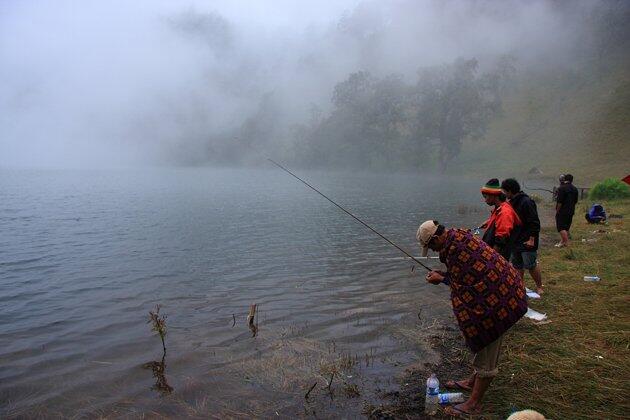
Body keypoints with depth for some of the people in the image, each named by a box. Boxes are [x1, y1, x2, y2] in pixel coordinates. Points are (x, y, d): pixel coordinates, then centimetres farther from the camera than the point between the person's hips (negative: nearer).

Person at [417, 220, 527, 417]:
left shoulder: (455, 248, -25)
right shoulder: (458, 235, 6)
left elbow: (462, 284, -18)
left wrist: (441, 279, -4)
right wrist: (442, 275, 8)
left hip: (496, 298, -11)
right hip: (502, 291, 11)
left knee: (487, 351, 0)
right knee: (483, 342, 24)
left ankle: (474, 404, 12)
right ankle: (473, 381, 42)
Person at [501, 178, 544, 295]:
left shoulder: (526, 202, -19)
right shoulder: (512, 202, 9)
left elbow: (534, 223, -21)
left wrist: (532, 239, -21)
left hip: (527, 242, -9)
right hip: (515, 241, 9)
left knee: (531, 266, 1)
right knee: (517, 265, 14)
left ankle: (539, 287, 17)